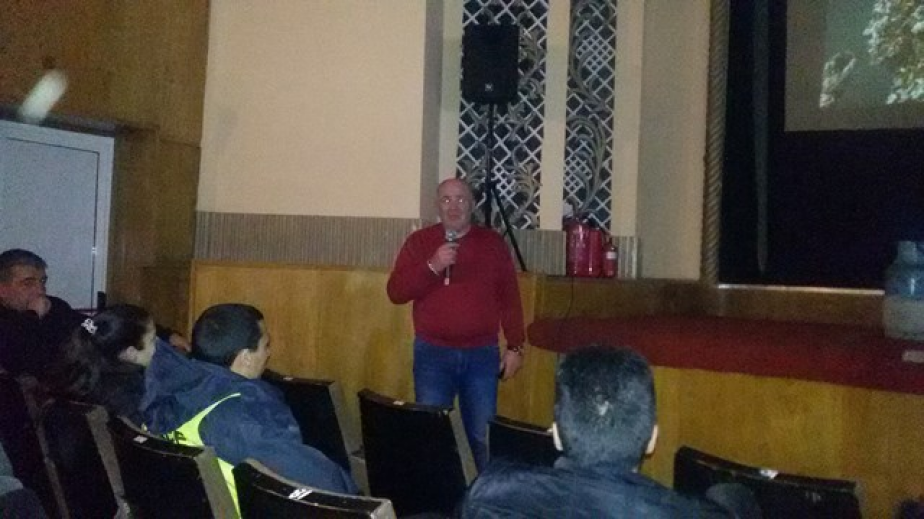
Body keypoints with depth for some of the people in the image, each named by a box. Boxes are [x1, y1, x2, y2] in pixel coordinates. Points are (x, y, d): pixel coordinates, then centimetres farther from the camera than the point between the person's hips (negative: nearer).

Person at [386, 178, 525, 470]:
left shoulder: (492, 243, 5)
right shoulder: (419, 242, 2)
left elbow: (509, 298, 7)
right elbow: (395, 293, -6)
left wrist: (515, 346, 3)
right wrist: (432, 266, -18)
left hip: (482, 354, 1)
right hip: (433, 353, 0)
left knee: (481, 435, 6)